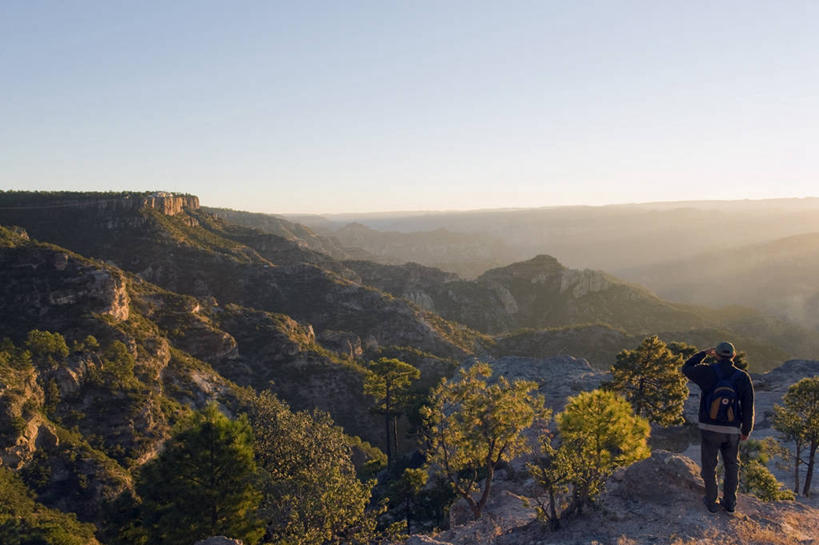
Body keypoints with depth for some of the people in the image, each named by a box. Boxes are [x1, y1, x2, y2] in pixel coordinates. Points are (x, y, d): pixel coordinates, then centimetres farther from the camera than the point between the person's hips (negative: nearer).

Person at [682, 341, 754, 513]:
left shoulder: (707, 372, -12)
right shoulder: (743, 377, -7)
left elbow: (687, 368, 9)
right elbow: (748, 407, -4)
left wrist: (704, 353, 15)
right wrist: (746, 430, 8)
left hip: (709, 428, -2)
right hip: (732, 431, 2)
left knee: (709, 465, 13)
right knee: (732, 466, 20)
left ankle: (711, 502, 21)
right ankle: (729, 502, 27)